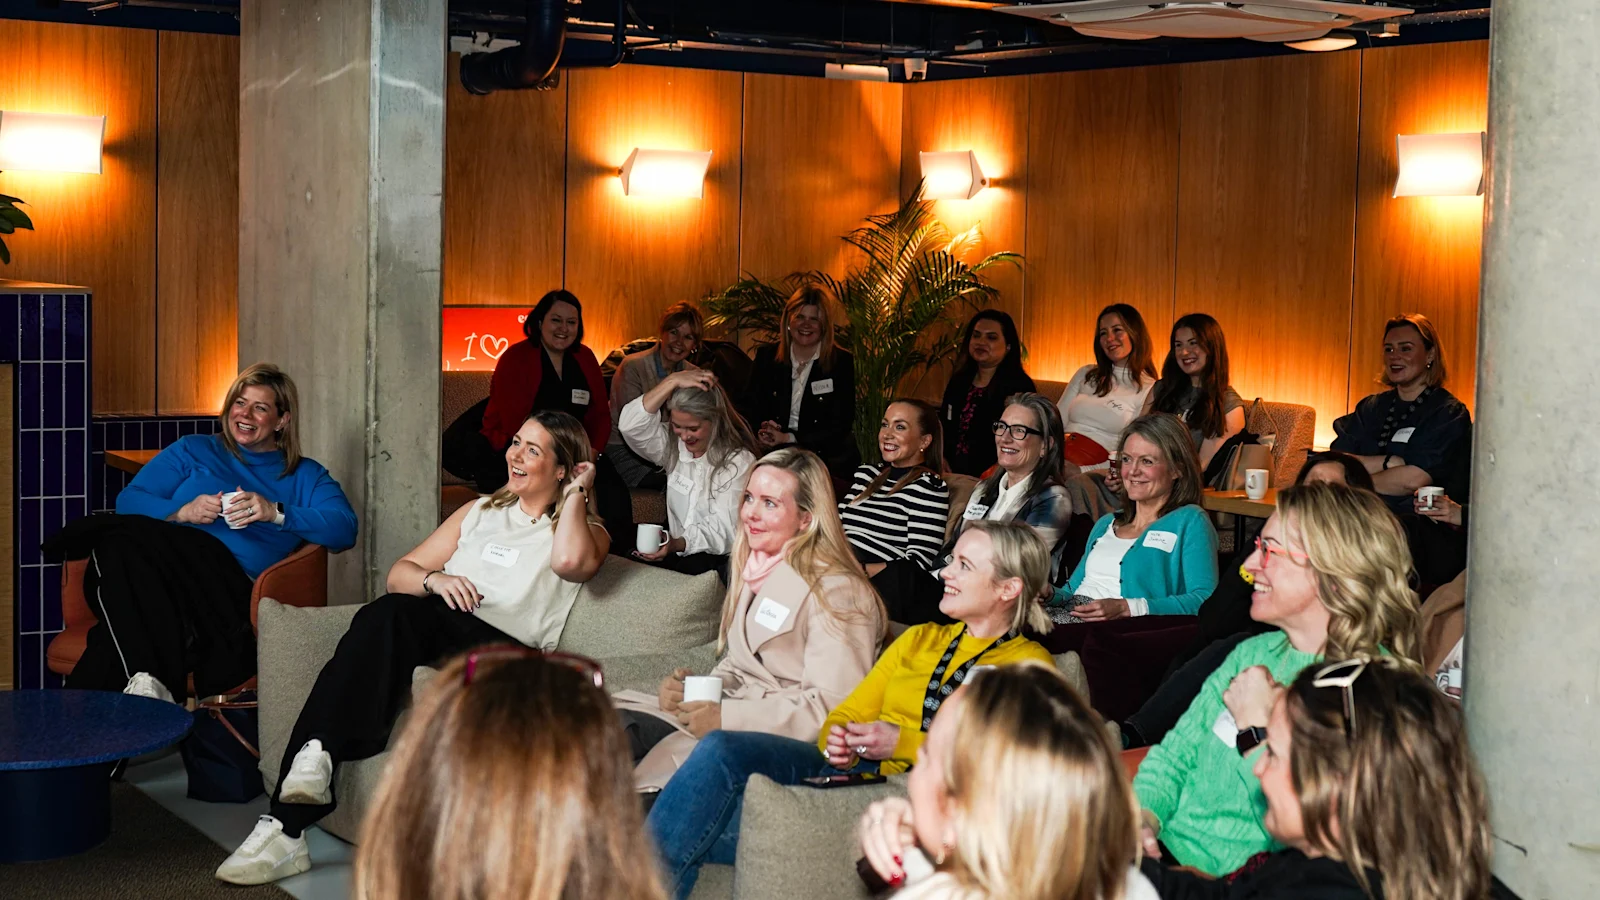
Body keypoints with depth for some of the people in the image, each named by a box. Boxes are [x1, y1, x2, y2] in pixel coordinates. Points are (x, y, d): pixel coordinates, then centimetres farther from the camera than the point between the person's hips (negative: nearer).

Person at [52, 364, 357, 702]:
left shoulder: (304, 476, 24)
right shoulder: (192, 451, 28)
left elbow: (344, 530, 5)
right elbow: (128, 501, 16)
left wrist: (276, 513, -8)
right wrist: (181, 512, -3)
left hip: (230, 582, -3)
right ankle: (147, 681, -44)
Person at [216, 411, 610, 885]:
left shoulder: (588, 531, 17)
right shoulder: (481, 512, 31)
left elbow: (571, 561, -12)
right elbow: (398, 574, 24)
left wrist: (576, 492, 4)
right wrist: (434, 580, 1)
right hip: (430, 631, 4)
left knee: (395, 613, -33)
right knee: (383, 618, -32)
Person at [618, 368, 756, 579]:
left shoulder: (739, 461, -8)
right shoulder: (673, 446, 8)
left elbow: (723, 528, -16)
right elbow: (631, 425, -8)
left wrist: (677, 544, -34)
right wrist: (672, 381, -15)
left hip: (721, 561, -4)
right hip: (678, 554, 4)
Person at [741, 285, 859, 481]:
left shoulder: (841, 362, 1)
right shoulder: (766, 356, 10)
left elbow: (841, 426, -3)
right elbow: (751, 409, 10)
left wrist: (788, 438, -14)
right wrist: (760, 435, -15)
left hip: (827, 459, -2)